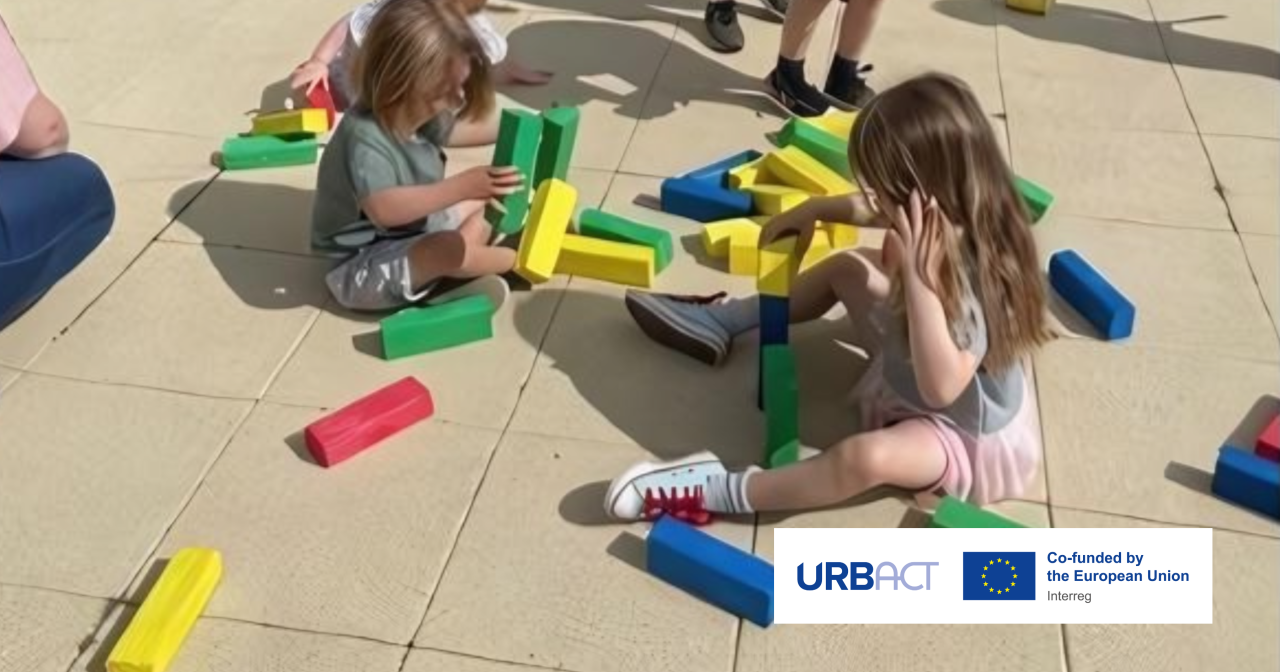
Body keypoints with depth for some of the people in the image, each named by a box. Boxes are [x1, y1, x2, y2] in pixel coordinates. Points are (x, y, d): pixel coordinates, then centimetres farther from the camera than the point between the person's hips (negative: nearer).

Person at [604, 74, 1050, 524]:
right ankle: (724, 322, 20)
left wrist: (919, 273, -53)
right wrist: (812, 210, 0)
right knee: (845, 269, 14)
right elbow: (872, 212, 9)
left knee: (867, 456, -40)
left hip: (963, 431, -9)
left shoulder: (970, 278, -39)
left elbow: (939, 387, -49)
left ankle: (727, 492, -28)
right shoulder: (945, 221, -13)